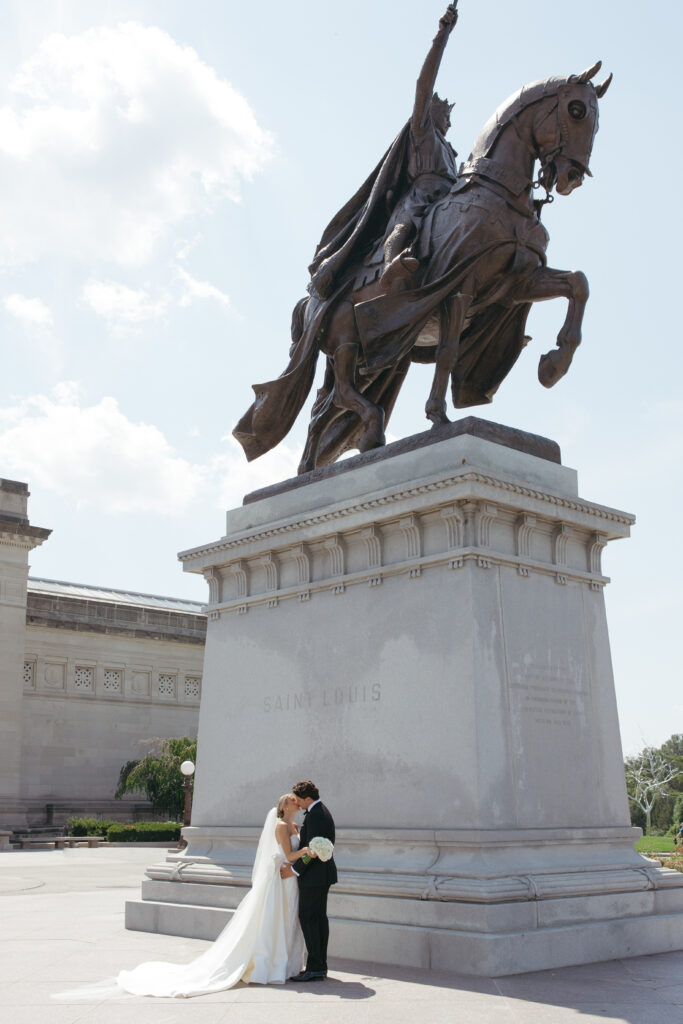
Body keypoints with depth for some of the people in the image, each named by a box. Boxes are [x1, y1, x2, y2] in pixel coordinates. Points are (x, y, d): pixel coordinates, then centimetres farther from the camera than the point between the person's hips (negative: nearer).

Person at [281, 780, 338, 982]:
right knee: (319, 918, 12)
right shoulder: (323, 812, 15)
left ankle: (314, 968, -5)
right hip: (323, 874, 10)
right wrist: (295, 865, 15)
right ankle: (321, 966, 17)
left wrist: (295, 870, -15)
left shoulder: (314, 815, -18)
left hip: (314, 875, -10)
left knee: (308, 918, -6)